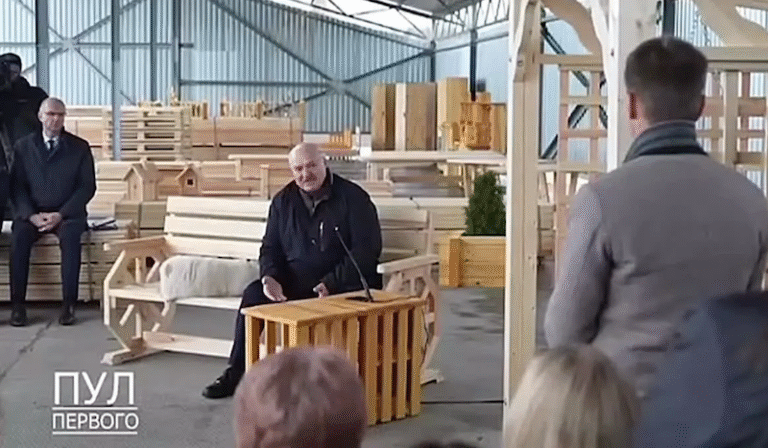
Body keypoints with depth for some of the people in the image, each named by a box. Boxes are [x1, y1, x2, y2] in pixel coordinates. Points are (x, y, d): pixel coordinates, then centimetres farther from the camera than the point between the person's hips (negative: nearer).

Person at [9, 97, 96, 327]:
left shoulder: (80, 147, 5)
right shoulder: (23, 146, 9)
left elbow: (87, 187, -1)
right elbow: (17, 187, 5)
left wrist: (61, 215, -13)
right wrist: (31, 215, -13)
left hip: (67, 214, -1)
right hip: (32, 213, 1)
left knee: (70, 235, -34)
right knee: (19, 236, -30)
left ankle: (68, 304, -30)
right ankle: (17, 304, -24)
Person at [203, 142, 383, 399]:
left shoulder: (353, 198, -4)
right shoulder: (284, 201, 12)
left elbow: (366, 251, -10)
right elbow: (270, 247, 15)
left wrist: (330, 284, -20)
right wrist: (269, 278, -8)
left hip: (343, 285, -5)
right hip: (294, 282, 5)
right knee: (253, 294, -18)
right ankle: (236, 373, -11)